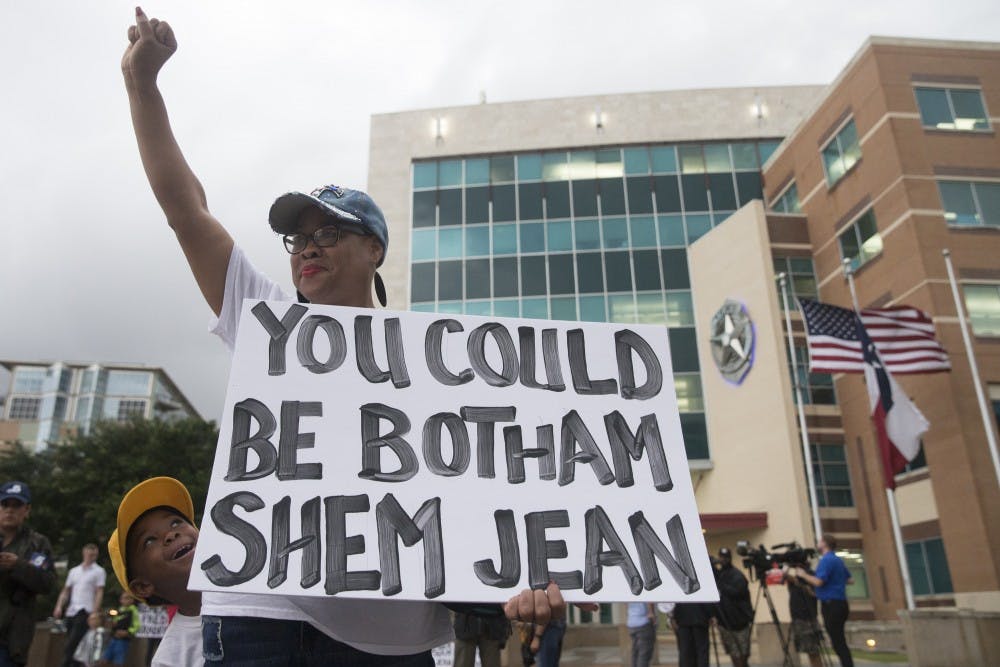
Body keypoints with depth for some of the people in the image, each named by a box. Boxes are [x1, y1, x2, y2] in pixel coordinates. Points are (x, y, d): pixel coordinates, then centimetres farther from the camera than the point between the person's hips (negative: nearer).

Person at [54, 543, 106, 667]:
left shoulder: (99, 571, 2)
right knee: (71, 643, 7)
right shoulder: (74, 571, 18)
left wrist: (94, 612, -14)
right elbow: (66, 591, 18)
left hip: (85, 611, -6)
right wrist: (59, 606, 3)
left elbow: (99, 593, -4)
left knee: (71, 644, -13)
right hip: (71, 611, 6)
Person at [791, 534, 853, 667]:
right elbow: (850, 580, 20)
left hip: (831, 605, -10)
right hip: (839, 603, 10)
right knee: (839, 641, 15)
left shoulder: (827, 560, -15)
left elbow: (818, 581, -23)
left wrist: (803, 574, -9)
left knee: (837, 642, -6)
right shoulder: (837, 560, 14)